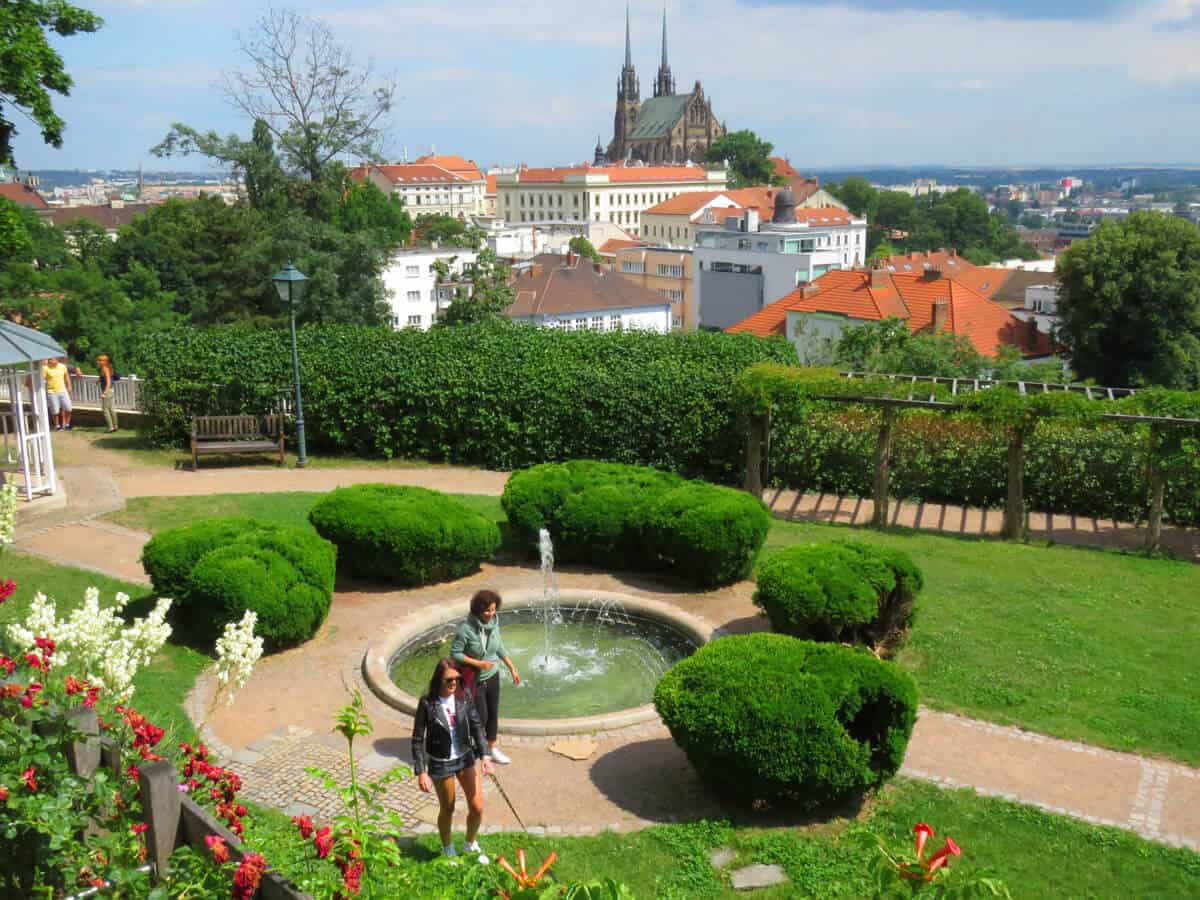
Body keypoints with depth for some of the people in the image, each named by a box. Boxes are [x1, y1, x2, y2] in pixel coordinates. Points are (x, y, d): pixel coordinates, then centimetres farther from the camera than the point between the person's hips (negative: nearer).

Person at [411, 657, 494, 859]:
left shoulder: (463, 698, -9)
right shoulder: (427, 704, -19)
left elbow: (477, 726, -9)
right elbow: (418, 740, -14)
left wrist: (485, 755, -22)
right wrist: (421, 772, -17)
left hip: (466, 758, 3)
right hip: (440, 764, -3)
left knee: (477, 808, 6)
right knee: (447, 809, 16)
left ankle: (471, 845, 35)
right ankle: (448, 850, 42)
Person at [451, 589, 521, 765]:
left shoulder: (494, 623, -7)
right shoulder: (466, 629, -25)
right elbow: (454, 653, -18)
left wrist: (512, 668, 9)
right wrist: (478, 663, -23)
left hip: (493, 676, 5)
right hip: (475, 680, -5)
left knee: (493, 714, 15)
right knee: (481, 717, 2)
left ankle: (492, 748, 32)